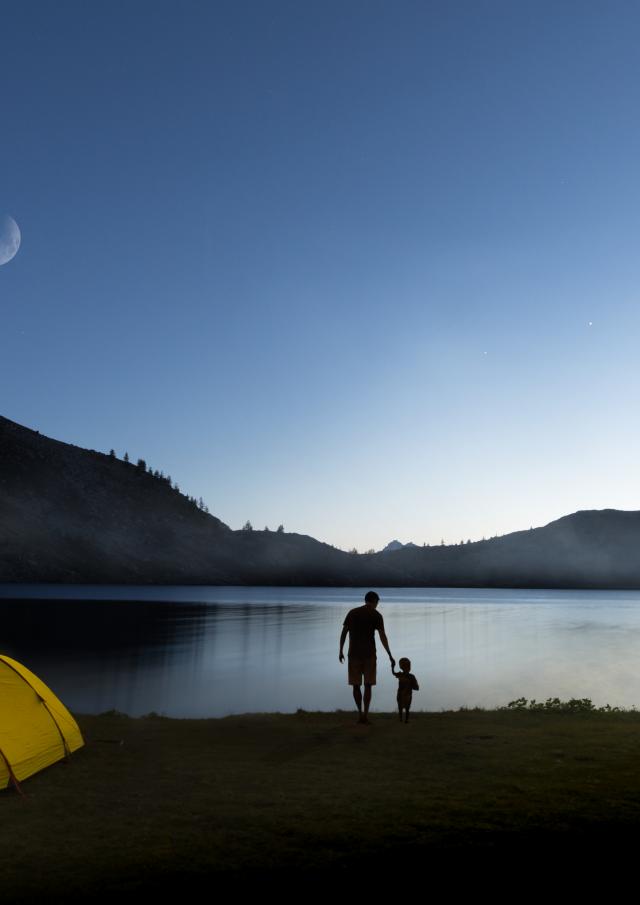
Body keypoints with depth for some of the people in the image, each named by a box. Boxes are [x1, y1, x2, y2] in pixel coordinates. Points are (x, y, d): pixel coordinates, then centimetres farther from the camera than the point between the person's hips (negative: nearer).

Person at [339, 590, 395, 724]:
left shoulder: (352, 612, 7)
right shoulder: (376, 615, -2)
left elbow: (344, 633, 4)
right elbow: (382, 636, -9)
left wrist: (341, 651, 12)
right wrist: (390, 656, -7)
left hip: (353, 654, 2)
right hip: (369, 654, -2)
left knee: (356, 684, 11)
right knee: (368, 685, 6)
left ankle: (360, 713, 10)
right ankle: (365, 715, 2)